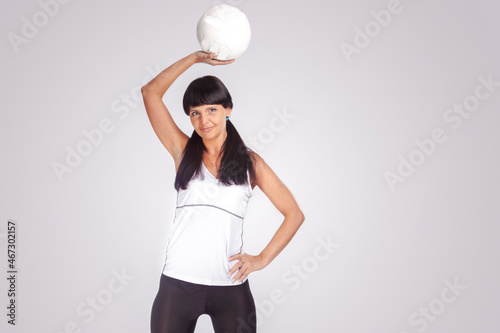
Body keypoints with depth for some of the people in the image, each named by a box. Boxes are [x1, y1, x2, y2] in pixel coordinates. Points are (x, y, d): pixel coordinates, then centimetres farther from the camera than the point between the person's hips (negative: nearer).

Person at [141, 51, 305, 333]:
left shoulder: (250, 162, 5)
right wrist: (195, 58, -1)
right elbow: (151, 92, 0)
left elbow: (295, 214, 6)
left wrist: (263, 259, -2)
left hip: (230, 287, 0)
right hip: (178, 283, 1)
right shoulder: (183, 152, 6)